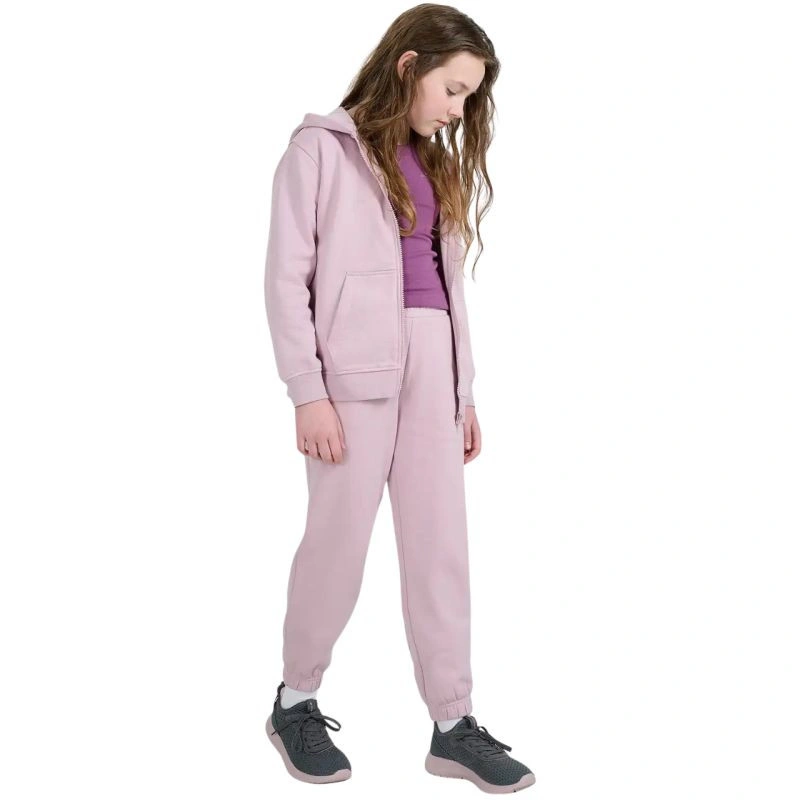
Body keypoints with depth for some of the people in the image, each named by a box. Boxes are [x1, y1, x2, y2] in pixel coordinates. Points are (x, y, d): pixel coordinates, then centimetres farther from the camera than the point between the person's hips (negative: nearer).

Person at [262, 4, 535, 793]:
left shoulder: (434, 164, 18)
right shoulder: (322, 146, -1)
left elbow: (447, 280, 15)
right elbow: (287, 276, -6)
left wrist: (465, 388, 11)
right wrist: (307, 392, -13)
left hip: (430, 364, 6)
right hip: (355, 367, -6)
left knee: (441, 544, 5)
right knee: (338, 540, 1)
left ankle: (453, 726, 14)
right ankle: (295, 704, 22)